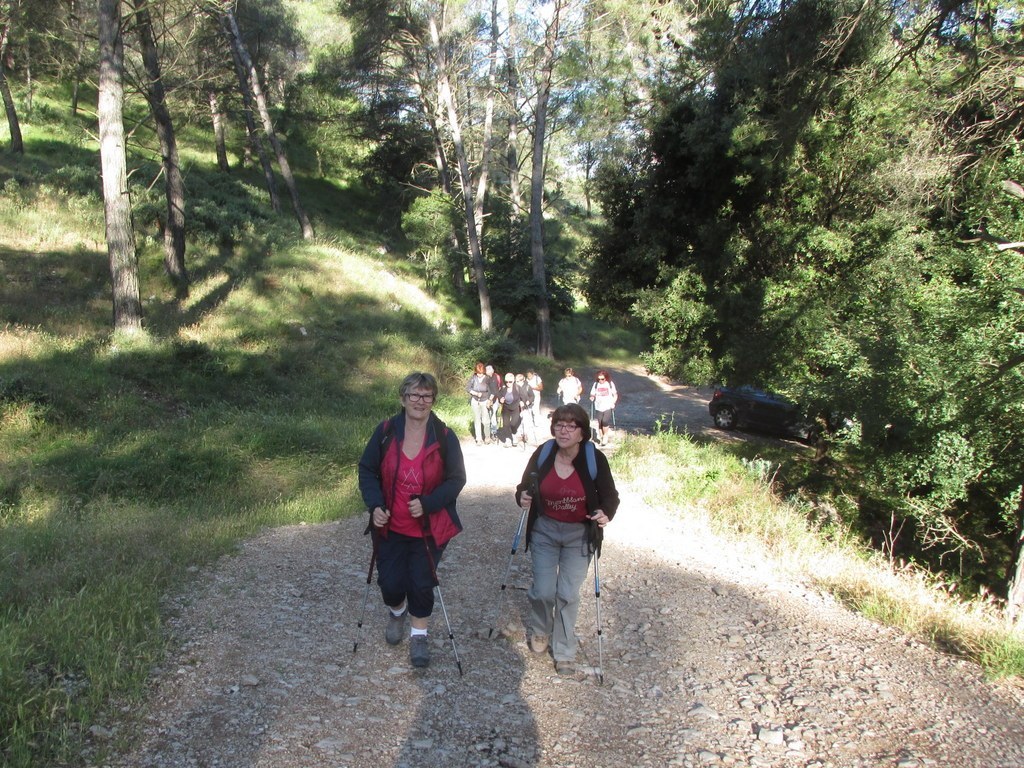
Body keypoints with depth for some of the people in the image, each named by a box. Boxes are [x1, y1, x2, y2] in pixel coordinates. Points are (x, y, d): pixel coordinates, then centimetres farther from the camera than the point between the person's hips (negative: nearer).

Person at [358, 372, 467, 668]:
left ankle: (419, 635, 29)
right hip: (390, 526, 1)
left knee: (421, 584, 3)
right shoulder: (385, 432, -9)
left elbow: (456, 478, -8)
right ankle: (397, 612, 43)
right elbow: (367, 470, 0)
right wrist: (375, 505, -14)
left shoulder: (444, 437, -12)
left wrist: (427, 504, -22)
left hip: (429, 528, -1)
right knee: (390, 582, 7)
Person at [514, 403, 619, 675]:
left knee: (568, 594, 2)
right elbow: (524, 487, 3)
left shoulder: (595, 459, -15)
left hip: (579, 535, -1)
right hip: (544, 531, 1)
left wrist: (605, 514, -27)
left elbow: (610, 496, -6)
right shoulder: (542, 454, -10)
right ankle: (539, 630, 35)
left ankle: (565, 652, 22)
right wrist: (522, 498, -20)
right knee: (543, 591, 2)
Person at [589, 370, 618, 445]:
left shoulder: (610, 384, 1)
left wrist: (613, 403, -7)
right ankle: (601, 437, 20)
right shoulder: (596, 384, 5)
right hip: (599, 407, 3)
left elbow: (615, 394, 6)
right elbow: (592, 394, 11)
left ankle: (605, 436, 4)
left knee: (605, 422, -16)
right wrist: (592, 397, -11)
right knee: (599, 423, 2)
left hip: (608, 407, -2)